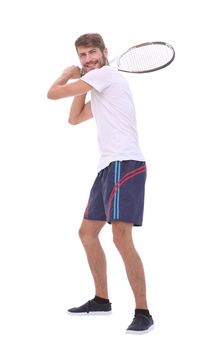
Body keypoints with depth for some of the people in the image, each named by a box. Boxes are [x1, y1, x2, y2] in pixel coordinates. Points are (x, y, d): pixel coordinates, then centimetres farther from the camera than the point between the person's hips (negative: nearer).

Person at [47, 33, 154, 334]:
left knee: (121, 236, -19)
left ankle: (143, 313, -15)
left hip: (124, 163, -11)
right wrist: (80, 81, 19)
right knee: (87, 233, 16)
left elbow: (53, 93, -5)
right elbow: (74, 118, 29)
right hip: (108, 167, 11)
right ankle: (101, 300, 27)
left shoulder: (106, 73, -6)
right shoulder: (99, 89, 24)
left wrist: (69, 74, 16)